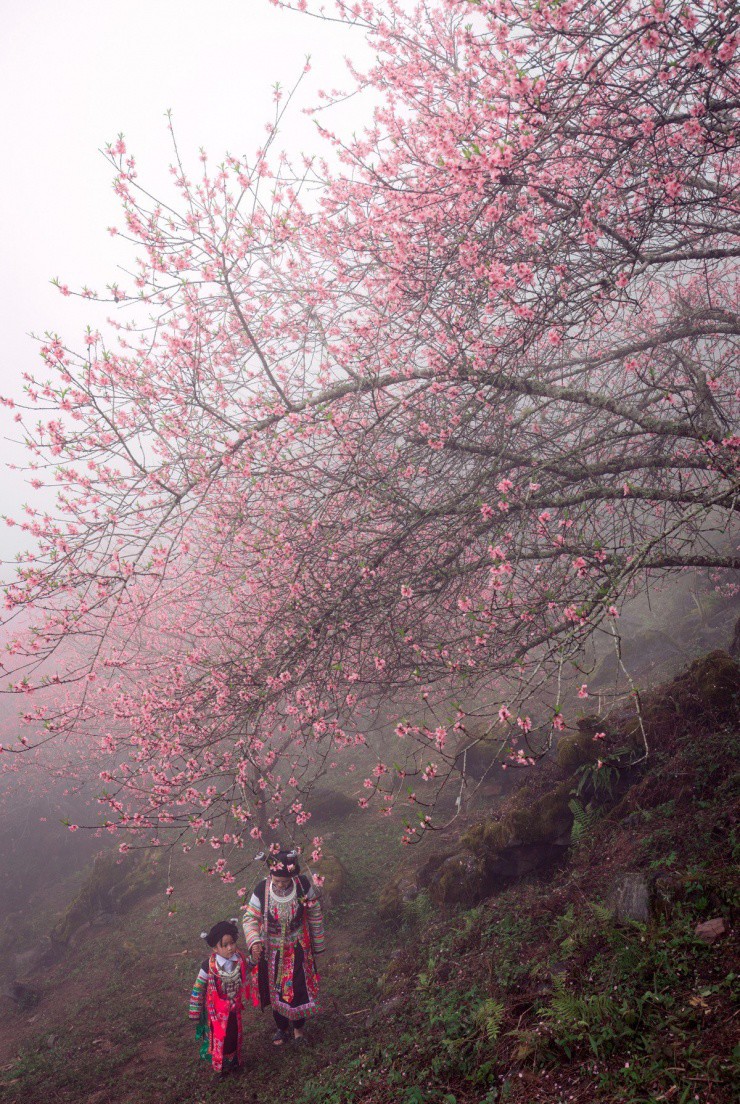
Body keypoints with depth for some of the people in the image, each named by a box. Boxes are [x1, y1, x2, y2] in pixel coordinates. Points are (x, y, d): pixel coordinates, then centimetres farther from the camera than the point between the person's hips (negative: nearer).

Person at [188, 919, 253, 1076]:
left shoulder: (239, 959, -16)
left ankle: (235, 1061, 44)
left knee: (235, 1035, 19)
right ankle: (220, 1066, 34)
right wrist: (195, 1012, -9)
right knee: (219, 1037, 9)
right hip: (217, 1010, -4)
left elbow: (246, 973, 8)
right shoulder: (209, 966, -28)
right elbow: (198, 989, -16)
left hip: (235, 1008, 4)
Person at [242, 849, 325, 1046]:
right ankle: (282, 1027, 46)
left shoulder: (303, 885, -23)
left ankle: (298, 1026, 41)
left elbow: (315, 915, -7)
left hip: (297, 949, 0)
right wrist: (254, 942, -30)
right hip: (271, 951, 1)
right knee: (276, 990, 18)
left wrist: (317, 946, 2)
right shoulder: (262, 889, -24)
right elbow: (250, 918, -12)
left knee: (298, 989, 10)